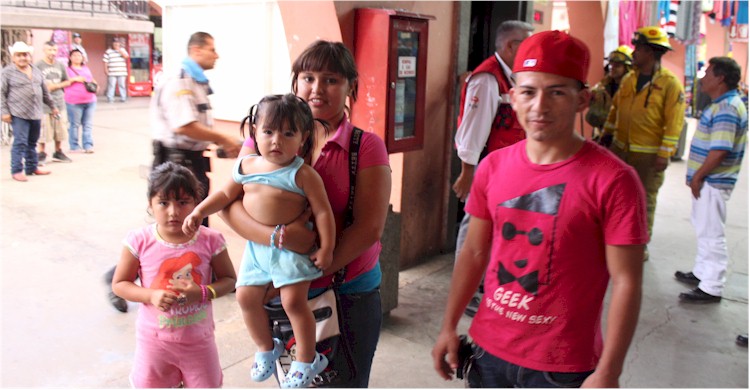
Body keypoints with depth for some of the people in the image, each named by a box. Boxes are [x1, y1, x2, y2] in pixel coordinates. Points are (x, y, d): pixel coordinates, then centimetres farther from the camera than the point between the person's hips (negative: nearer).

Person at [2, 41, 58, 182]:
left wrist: (52, 106, 22)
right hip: (18, 114, -5)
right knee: (20, 142, -7)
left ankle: (32, 167, 24)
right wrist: (4, 111, -11)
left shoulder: (36, 71, 13)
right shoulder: (7, 72, -4)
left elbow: (45, 91, 20)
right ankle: (16, 171, -1)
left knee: (32, 142, 14)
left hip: (36, 113, 5)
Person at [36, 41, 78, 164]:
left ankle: (58, 152, 23)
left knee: (60, 129, 9)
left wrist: (54, 86, -1)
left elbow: (67, 82, 18)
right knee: (43, 130, -3)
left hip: (59, 102, 4)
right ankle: (41, 154, 8)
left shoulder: (60, 65, 10)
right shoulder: (38, 66, -5)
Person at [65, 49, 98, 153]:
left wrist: (95, 85, 6)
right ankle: (74, 147, 4)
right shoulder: (67, 69, 2)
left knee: (88, 124, 5)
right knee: (75, 124, -2)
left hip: (90, 100, 6)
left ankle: (88, 145, 8)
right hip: (74, 101, -5)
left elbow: (92, 80, 26)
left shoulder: (86, 68, 21)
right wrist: (75, 79, -15)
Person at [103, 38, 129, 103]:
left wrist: (119, 50, -10)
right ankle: (110, 98, 0)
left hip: (122, 72, 2)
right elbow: (105, 61, 3)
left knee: (122, 85, 3)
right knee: (111, 85, -4)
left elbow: (126, 56, -7)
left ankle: (123, 98, 8)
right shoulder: (108, 51, 5)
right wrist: (105, 69, -4)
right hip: (112, 72, -2)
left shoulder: (122, 50, 12)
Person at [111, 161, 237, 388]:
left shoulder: (210, 240, -14)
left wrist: (203, 292, -21)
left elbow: (229, 279, -3)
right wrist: (151, 295, -21)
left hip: (198, 338, 0)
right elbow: (119, 284, -4)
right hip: (154, 338, 0)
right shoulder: (140, 241, -13)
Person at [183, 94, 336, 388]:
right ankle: (266, 348, 34)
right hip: (256, 245, 6)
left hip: (291, 246, -6)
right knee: (246, 297, 8)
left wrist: (326, 248, -14)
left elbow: (322, 211, -11)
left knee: (293, 300, -13)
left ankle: (306, 361, 9)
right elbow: (226, 194, 15)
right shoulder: (246, 166, 3)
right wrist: (198, 212, 5)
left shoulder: (302, 174, -13)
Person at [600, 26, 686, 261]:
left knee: (644, 200, 6)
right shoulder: (629, 79, 7)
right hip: (620, 149, 6)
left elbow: (674, 123, -15)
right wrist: (606, 135, 17)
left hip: (648, 155, -6)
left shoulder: (670, 84, -12)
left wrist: (664, 154, -18)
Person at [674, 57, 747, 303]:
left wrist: (698, 176, -17)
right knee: (705, 230, 20)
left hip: (712, 182, -11)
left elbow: (720, 150, -26)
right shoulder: (723, 104, 13)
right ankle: (702, 273, 33)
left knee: (712, 234, -4)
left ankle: (711, 288, 3)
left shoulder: (726, 108, -20)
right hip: (708, 181, 11)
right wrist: (698, 176, 17)